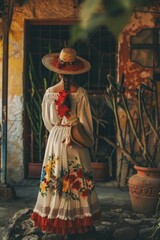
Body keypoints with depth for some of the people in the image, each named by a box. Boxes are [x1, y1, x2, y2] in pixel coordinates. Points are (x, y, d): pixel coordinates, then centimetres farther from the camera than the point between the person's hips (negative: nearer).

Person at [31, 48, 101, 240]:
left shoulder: (49, 93, -4)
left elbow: (48, 121, 6)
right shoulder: (80, 93, -9)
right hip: (77, 142, -1)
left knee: (56, 180, 7)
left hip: (56, 140, 1)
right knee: (77, 180, 7)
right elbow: (85, 121, -5)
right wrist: (88, 140, 10)